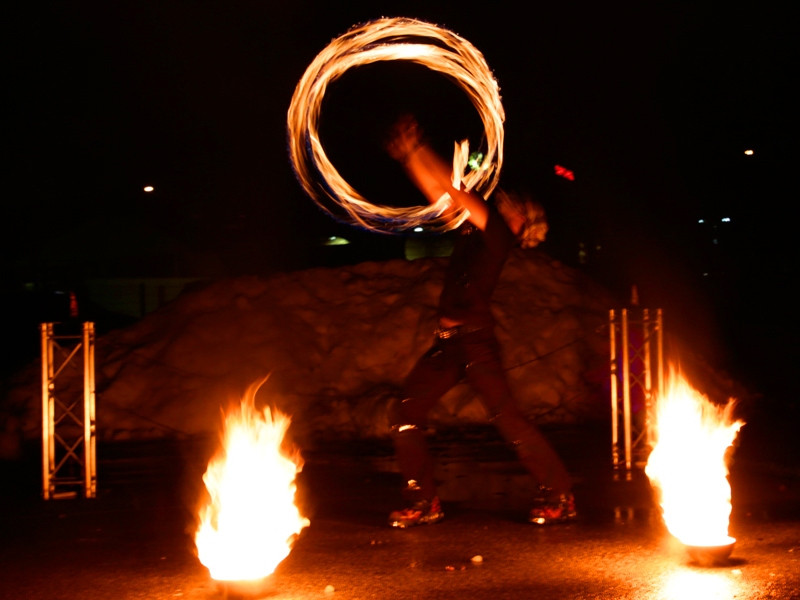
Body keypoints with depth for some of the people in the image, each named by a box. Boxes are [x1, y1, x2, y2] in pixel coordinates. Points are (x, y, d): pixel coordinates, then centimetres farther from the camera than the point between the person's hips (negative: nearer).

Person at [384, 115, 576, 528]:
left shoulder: (498, 233, -3)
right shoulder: (472, 229, 18)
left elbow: (454, 193, -10)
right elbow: (440, 194, 19)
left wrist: (417, 149, -8)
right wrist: (409, 153, 11)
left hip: (475, 339, -9)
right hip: (448, 343, 9)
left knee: (505, 416, -10)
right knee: (405, 413, 4)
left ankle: (559, 495, 0)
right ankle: (423, 503, 11)